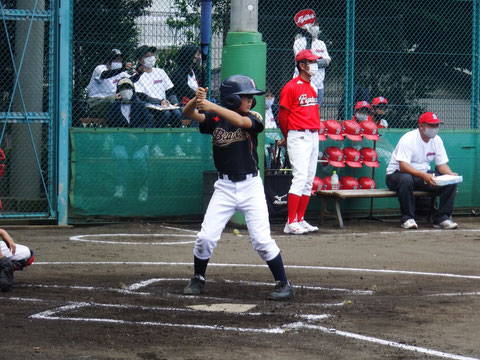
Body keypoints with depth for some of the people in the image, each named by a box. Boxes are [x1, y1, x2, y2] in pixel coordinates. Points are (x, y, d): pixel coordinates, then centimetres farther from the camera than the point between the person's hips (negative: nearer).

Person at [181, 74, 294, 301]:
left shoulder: (253, 118, -4)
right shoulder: (215, 119, 0)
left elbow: (240, 121, -26)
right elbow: (188, 113, -13)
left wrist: (213, 107, -37)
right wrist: (197, 99, -34)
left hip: (251, 186, -1)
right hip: (225, 187, 1)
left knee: (262, 239, -6)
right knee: (206, 237, -3)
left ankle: (284, 284, 6)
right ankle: (198, 279, 20)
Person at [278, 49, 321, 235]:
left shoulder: (312, 87, 15)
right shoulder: (291, 87, -9)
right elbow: (282, 115, -5)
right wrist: (287, 137, 6)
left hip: (313, 135, 8)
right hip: (299, 136, -8)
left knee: (309, 180, 8)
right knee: (300, 177, -14)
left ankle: (300, 220, 14)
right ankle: (291, 223, -13)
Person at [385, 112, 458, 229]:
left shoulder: (437, 140, 1)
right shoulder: (408, 139, -21)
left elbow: (442, 164, 3)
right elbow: (403, 166, -31)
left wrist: (451, 175, -21)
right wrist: (423, 175, -45)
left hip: (424, 174, 6)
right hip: (398, 174, -6)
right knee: (406, 179, -41)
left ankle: (442, 218, -10)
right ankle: (408, 218, -27)